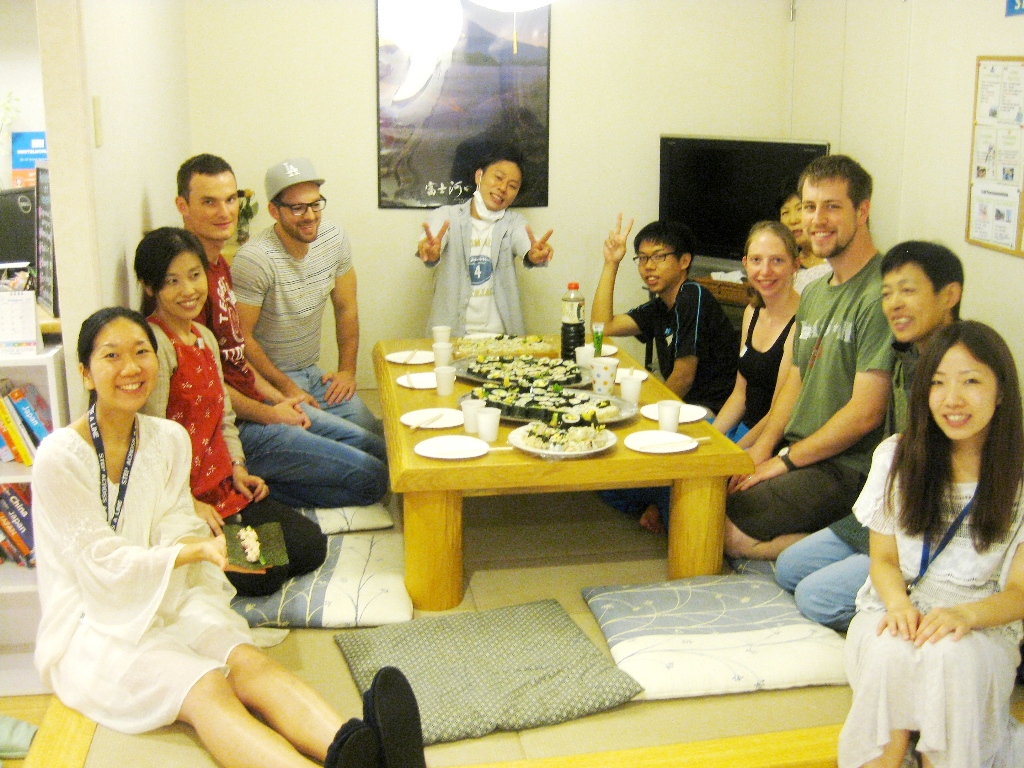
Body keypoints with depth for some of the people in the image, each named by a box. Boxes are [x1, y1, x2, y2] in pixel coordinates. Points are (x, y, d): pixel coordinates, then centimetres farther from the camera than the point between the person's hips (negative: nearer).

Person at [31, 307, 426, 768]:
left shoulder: (169, 440, 7)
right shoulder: (60, 457, -11)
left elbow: (175, 536, 5)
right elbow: (102, 562, -13)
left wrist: (193, 539, -19)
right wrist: (195, 550, -24)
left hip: (165, 603, 5)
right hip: (91, 624, -5)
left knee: (249, 663, -27)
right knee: (206, 688, -33)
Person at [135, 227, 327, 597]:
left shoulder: (204, 337, 12)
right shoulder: (153, 344, -17)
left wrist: (237, 469, 5)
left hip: (222, 486, 9)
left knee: (312, 546, 3)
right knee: (265, 575, -16)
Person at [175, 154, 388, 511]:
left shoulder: (219, 263, 13)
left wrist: (279, 398, 8)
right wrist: (268, 414, -10)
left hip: (258, 402, 10)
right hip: (235, 427, -10)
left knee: (379, 450, 13)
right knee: (371, 478, -10)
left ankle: (258, 485, 7)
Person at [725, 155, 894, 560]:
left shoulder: (879, 296, -17)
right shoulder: (814, 293, 14)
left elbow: (866, 413, -20)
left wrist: (785, 461, -13)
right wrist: (761, 449, 1)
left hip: (845, 469, -9)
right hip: (794, 453, 9)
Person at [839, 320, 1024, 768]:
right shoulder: (897, 456, 2)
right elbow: (884, 559, 7)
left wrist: (964, 615, -23)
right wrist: (898, 603, -16)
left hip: (984, 625, -1)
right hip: (897, 611, 2)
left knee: (948, 655, -35)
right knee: (891, 654, -33)